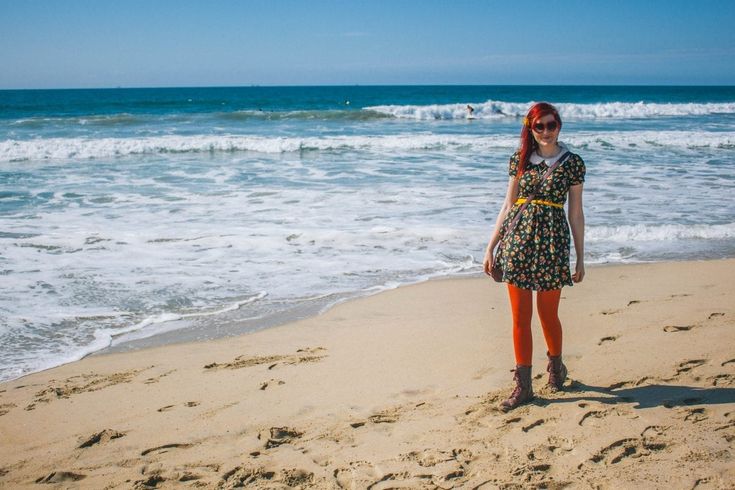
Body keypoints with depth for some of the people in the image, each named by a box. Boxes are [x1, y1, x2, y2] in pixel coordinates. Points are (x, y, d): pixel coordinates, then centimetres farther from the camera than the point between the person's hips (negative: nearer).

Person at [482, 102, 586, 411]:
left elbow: (576, 213, 4)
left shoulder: (572, 162, 2)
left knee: (547, 315, 7)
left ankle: (556, 365, 35)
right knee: (520, 317, 2)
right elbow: (508, 205, 10)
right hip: (518, 238, 2)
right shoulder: (519, 159, 8)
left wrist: (580, 259, 5)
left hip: (552, 241, -2)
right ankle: (523, 385, 11)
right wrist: (491, 247, 7)